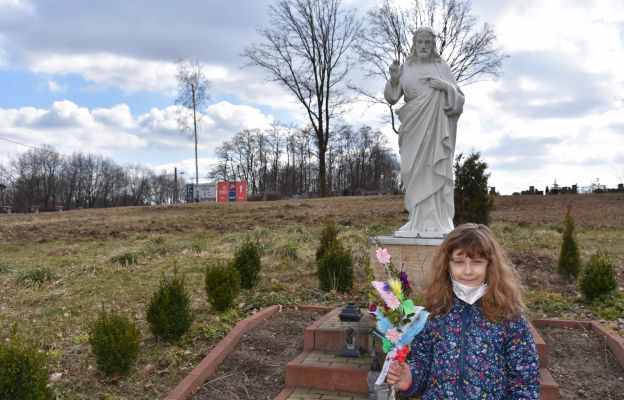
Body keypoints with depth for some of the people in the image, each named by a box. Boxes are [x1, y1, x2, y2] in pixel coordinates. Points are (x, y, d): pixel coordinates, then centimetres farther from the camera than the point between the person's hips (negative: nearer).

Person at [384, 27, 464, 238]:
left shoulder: (441, 67, 7)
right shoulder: (405, 68, 11)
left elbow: (459, 99, 6)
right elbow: (392, 98, 7)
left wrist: (446, 86, -13)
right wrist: (393, 79, -10)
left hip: (435, 127, -2)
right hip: (413, 128, 2)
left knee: (435, 172, -7)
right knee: (415, 173, -1)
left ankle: (437, 223, -5)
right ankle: (418, 222, 4)